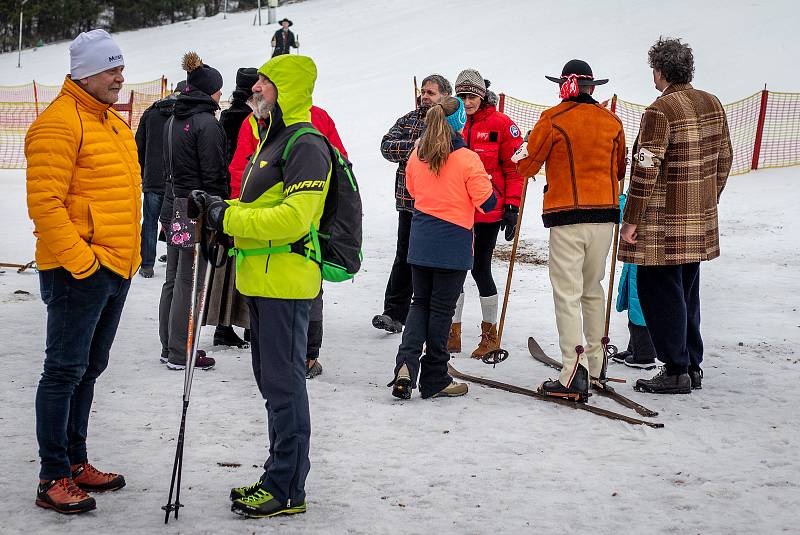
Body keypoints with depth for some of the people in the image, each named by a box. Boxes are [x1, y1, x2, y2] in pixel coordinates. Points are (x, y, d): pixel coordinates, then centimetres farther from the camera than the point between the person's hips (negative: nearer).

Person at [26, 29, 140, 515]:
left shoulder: (114, 123, 17)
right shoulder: (60, 123, -13)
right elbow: (45, 203, -19)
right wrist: (80, 260, -21)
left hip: (116, 270, 9)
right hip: (80, 272, -9)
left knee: (89, 369, 15)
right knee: (65, 371, -4)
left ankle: (76, 463, 25)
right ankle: (54, 480, 2)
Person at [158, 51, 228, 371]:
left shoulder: (173, 121, 12)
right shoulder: (207, 123, -15)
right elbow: (214, 174, -16)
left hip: (174, 207, 9)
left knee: (173, 280, 13)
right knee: (188, 283, -4)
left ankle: (169, 348, 20)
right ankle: (179, 354, 0)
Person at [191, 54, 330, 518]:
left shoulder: (305, 146, -14)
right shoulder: (273, 141, 19)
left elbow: (294, 218, -24)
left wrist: (229, 218, -19)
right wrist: (222, 209, 7)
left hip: (287, 282, -10)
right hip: (262, 280, 11)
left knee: (284, 384, -5)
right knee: (272, 381, 16)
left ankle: (288, 489, 2)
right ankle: (279, 476, 25)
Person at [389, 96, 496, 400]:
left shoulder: (417, 155, 2)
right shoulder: (468, 159, -14)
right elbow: (487, 202, -10)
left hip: (421, 241, 4)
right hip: (453, 243, -4)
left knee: (420, 303, 17)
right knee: (441, 308, 4)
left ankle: (406, 363, -5)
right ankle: (434, 380, 12)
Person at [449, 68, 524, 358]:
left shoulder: (501, 123, -4)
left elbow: (514, 167, -4)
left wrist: (512, 207, -9)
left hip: (489, 210, -4)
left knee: (480, 269, -2)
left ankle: (490, 334, 14)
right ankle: (452, 334, 17)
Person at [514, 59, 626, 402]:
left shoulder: (553, 119, -5)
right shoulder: (612, 122, 9)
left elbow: (524, 165, 0)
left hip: (567, 217, -5)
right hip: (605, 214, 5)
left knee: (567, 293, -5)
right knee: (593, 289, 19)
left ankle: (575, 374, -15)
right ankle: (595, 362, 29)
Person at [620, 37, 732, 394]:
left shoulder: (660, 111, -16)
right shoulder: (713, 104, 7)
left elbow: (646, 170, -19)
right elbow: (724, 160, 14)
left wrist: (631, 219, -13)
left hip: (664, 224, -8)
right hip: (700, 219, 8)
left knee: (658, 291, 0)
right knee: (686, 291, 17)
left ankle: (676, 371, 1)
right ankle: (693, 366, 24)